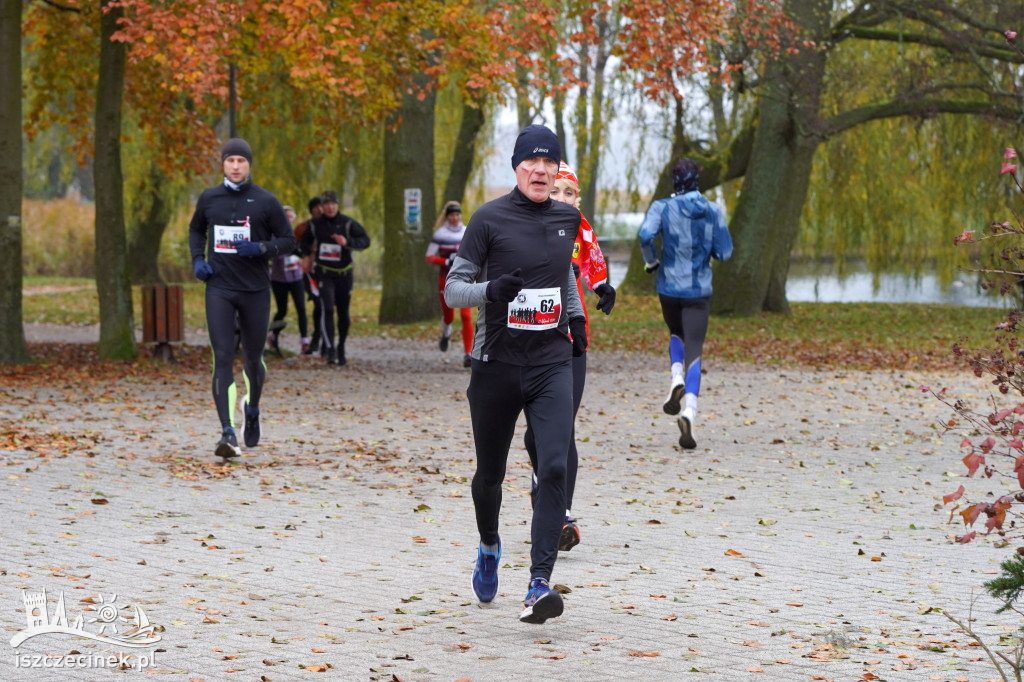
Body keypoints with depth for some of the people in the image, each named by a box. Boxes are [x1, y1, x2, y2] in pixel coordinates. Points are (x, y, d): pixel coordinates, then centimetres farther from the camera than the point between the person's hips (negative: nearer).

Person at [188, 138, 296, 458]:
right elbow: (196, 230, 24)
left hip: (255, 290, 0)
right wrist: (197, 259, 6)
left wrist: (260, 249, -16)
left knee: (253, 358, 12)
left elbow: (288, 241, 2)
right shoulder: (208, 198, 6)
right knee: (222, 358, -12)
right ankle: (228, 432, -18)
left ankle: (252, 409, 44)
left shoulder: (266, 201, -1)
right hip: (219, 289, 0)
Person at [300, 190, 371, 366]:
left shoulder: (348, 223, -5)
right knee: (327, 309, -18)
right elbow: (306, 241, 23)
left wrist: (347, 242, -27)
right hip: (324, 273, -1)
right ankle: (330, 350, -24)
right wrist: (308, 254, 6)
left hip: (344, 272, 1)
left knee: (343, 312, 9)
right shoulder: (315, 224, 3)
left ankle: (341, 348, 29)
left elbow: (365, 240, -11)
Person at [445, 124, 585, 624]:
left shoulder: (567, 219, 8)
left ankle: (539, 585, -21)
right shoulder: (490, 219, -5)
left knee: (553, 470, -16)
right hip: (497, 363, -2)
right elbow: (452, 289, -4)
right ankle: (489, 546, 43)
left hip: (552, 363, 2)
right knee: (490, 473, 10)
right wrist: (489, 290, -23)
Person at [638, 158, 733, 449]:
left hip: (669, 288, 0)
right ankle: (689, 413, -24)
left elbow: (646, 235, -24)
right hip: (700, 291, 0)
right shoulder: (713, 212, -1)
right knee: (693, 353, -2)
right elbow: (724, 252, 0)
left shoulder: (663, 207, -6)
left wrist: (651, 261, -6)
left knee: (676, 335, 29)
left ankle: (677, 381, 1)